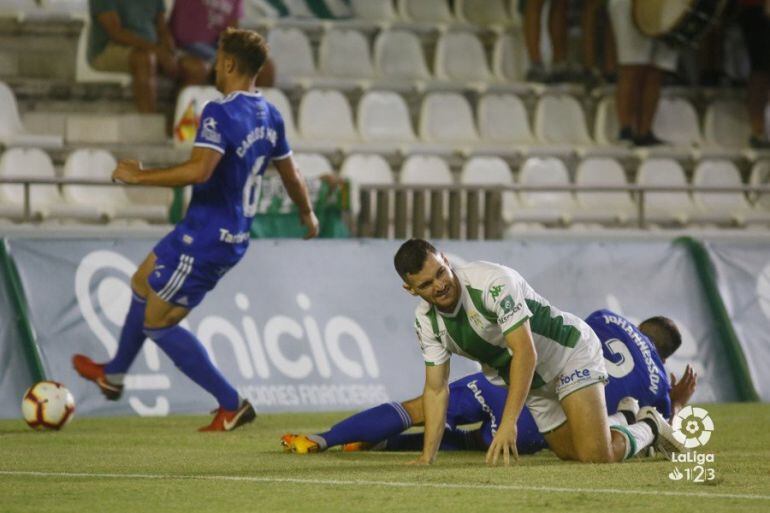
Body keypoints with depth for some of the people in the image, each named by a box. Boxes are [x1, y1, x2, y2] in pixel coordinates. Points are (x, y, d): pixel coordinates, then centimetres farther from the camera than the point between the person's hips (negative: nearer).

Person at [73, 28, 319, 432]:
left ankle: (232, 405, 0)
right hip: (235, 236, 9)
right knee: (143, 283, 26)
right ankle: (113, 375, 43)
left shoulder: (220, 113, -21)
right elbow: (290, 175, 17)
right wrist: (307, 215, 36)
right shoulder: (270, 116, 6)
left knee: (158, 323, 1)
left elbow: (199, 170, -33)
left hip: (205, 238, -9)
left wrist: (138, 176, -23)